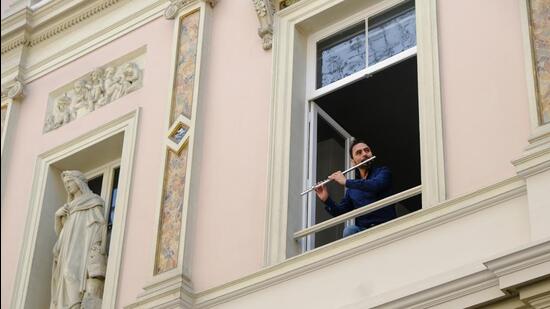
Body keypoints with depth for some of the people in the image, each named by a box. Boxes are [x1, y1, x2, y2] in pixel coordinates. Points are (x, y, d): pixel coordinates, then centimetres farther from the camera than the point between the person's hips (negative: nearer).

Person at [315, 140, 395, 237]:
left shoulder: (383, 171, 5)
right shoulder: (352, 187, 18)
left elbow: (376, 185, -18)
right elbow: (341, 212, 17)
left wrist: (346, 182, -14)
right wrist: (326, 199, 0)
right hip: (362, 229, 3)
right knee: (349, 230, -30)